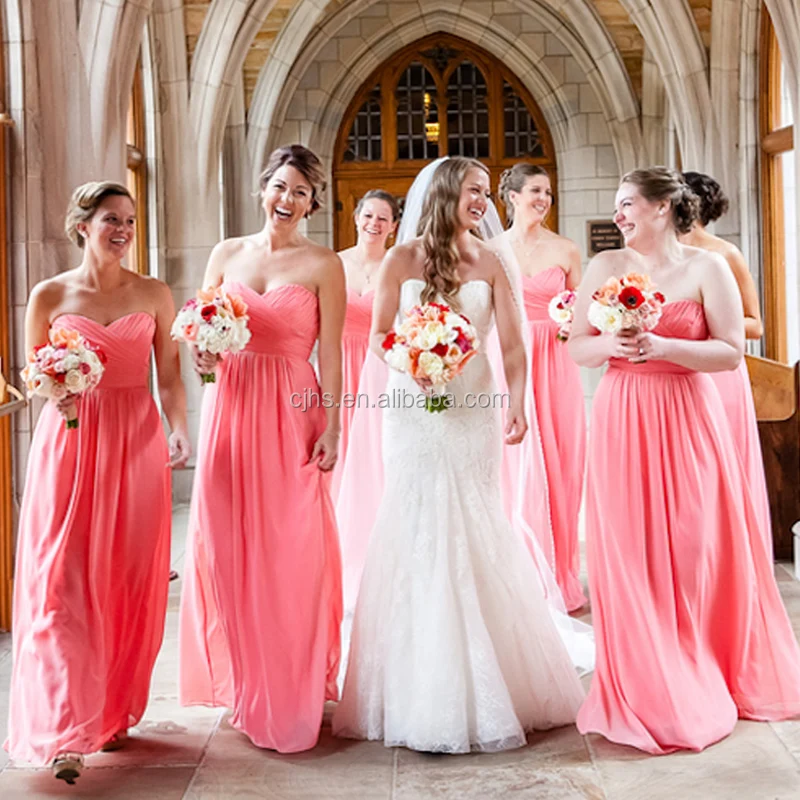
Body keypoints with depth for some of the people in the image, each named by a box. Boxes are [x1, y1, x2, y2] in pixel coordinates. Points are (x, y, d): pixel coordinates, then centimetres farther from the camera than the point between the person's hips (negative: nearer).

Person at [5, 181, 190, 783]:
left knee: (128, 583, 5)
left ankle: (114, 714, 21)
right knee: (63, 584, -6)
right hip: (68, 444, -1)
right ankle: (66, 733, -3)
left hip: (136, 442, 1)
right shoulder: (49, 296, 4)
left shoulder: (154, 294, 7)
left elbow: (170, 375, 7)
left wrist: (180, 432, -8)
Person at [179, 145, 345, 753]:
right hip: (231, 404, 4)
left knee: (290, 548, -1)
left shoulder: (323, 264, 0)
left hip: (292, 412, -3)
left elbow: (331, 352, -3)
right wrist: (202, 354, -7)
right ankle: (243, 687, 21)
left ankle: (292, 695, 14)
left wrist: (332, 427, -9)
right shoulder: (227, 253, 12)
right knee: (227, 542, 4)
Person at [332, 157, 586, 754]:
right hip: (414, 413, -1)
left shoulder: (490, 265, 6)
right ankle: (430, 696, 11)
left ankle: (485, 691, 17)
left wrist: (518, 404, -17)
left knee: (475, 540, 3)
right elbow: (377, 337, 4)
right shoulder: (402, 260, 4)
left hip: (473, 414, 1)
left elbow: (513, 344, -2)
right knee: (421, 538, 0)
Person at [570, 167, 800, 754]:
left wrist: (661, 346, -17)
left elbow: (732, 351, -6)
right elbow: (577, 347, 8)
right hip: (622, 422, 2)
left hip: (686, 419, -2)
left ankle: (708, 680, 22)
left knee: (695, 548, 1)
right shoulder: (606, 267, 8)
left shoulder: (706, 267, 0)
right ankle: (649, 688, 16)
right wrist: (612, 343, -13)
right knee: (631, 553, 1)